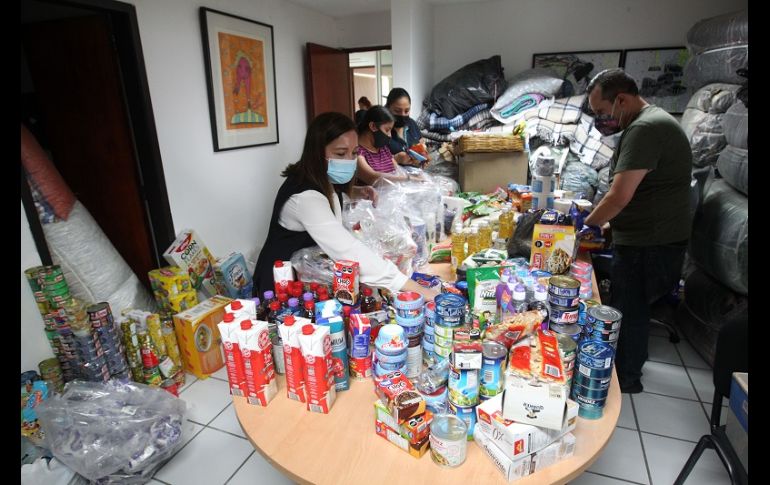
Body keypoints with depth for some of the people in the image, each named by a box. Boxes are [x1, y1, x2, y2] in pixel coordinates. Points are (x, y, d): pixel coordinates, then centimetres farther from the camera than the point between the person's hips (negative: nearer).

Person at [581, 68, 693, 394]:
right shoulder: (649, 123, 14)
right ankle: (631, 362, 40)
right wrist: (608, 224, 12)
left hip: (648, 244, -10)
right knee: (634, 306, 22)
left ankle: (626, 379, 22)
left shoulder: (644, 129, -21)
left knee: (628, 310, 4)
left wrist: (590, 224, -10)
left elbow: (619, 196, -26)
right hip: (645, 237, 10)